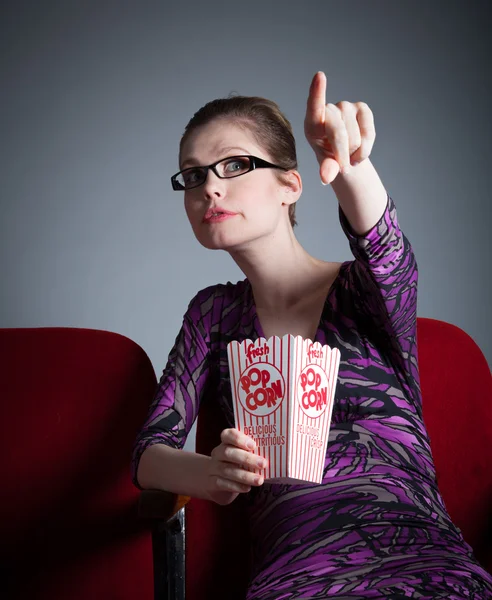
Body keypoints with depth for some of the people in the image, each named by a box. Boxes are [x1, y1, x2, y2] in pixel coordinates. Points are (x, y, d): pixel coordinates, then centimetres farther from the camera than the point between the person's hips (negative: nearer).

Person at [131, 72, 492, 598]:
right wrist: (212, 475, -13)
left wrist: (350, 169, -42)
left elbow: (385, 254, -19)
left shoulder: (362, 291, 6)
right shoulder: (214, 313, 15)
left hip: (413, 550, -2)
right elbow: (148, 453, 10)